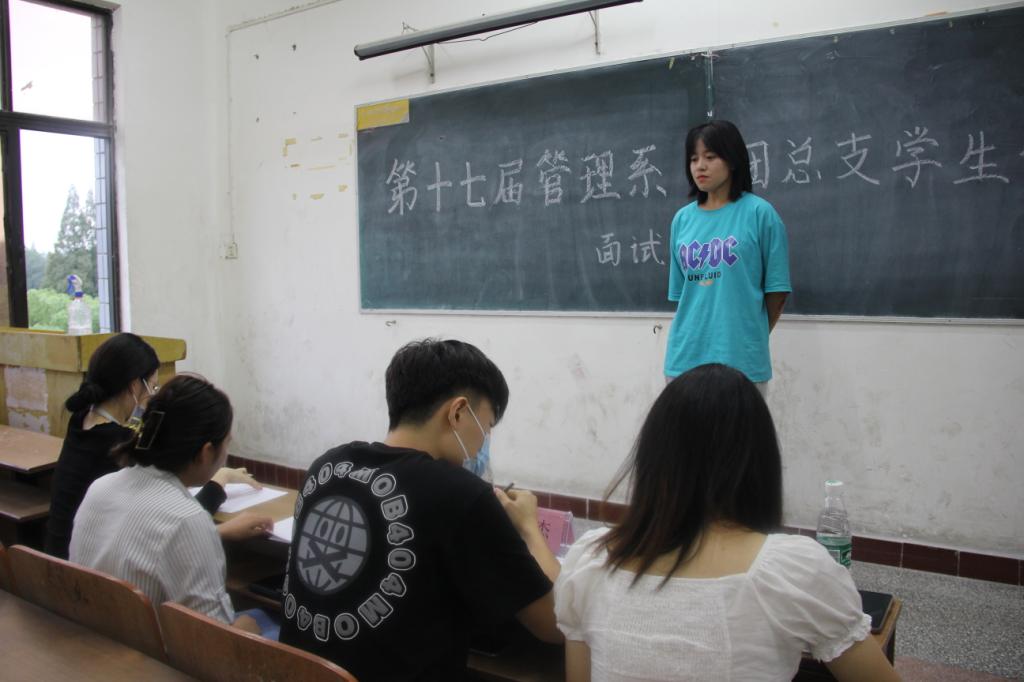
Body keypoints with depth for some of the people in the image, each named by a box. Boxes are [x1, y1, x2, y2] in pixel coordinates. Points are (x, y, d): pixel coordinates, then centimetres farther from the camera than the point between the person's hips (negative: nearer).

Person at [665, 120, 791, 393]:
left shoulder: (759, 213, -4)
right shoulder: (682, 218, 8)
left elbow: (777, 289, 0)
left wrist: (753, 336, 9)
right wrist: (692, 340, 8)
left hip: (741, 359, -4)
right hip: (685, 357, 4)